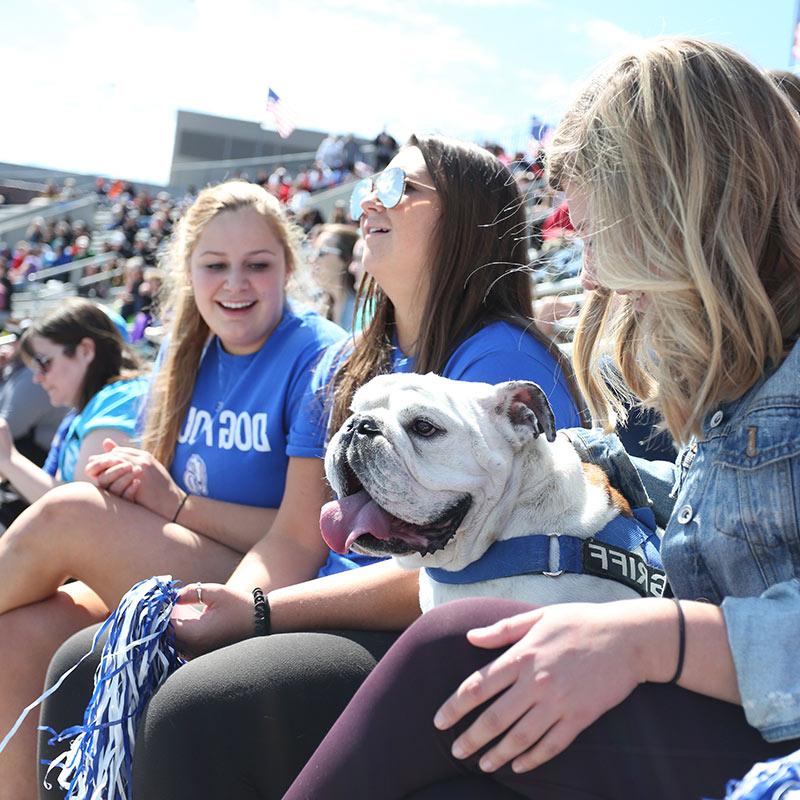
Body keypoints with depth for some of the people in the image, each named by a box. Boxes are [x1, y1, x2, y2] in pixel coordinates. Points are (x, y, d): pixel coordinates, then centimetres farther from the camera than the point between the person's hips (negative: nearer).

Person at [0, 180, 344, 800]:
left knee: (67, 515, -20)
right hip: (173, 580, 7)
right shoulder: (188, 356, 10)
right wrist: (134, 478, -8)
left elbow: (305, 540, -17)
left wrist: (174, 503, -18)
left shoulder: (319, 360, -12)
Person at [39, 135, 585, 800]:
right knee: (88, 664, -5)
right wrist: (227, 602, -8)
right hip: (340, 622, 8)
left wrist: (262, 613, -19)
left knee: (199, 707, -31)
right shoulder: (345, 366, 15)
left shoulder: (501, 359, -11)